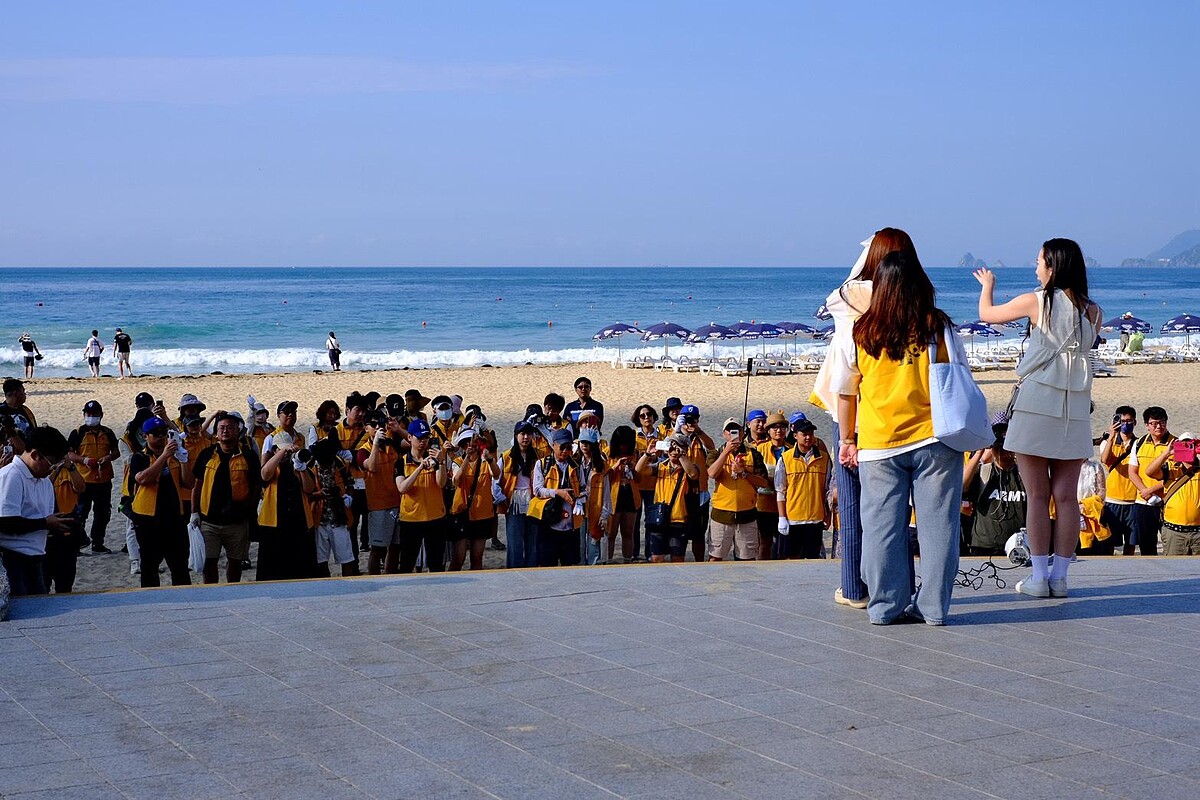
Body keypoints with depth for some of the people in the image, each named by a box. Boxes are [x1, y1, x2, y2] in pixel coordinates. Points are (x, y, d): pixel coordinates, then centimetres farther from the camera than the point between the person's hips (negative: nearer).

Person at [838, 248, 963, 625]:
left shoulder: (860, 334, -1)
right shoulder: (938, 329, -2)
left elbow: (845, 393, 7)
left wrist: (847, 440, 18)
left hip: (878, 446, 1)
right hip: (934, 440, 0)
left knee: (882, 527, 6)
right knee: (936, 524, 5)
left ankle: (886, 605, 9)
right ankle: (933, 606, 8)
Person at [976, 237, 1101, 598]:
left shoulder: (1035, 301, -3)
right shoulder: (1092, 310, 6)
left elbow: (987, 313, 11)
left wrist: (987, 285, 31)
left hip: (1037, 403, -3)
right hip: (1076, 408, 3)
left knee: (1037, 495, 0)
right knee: (1066, 497, 5)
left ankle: (1039, 577, 0)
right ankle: (1060, 576, 6)